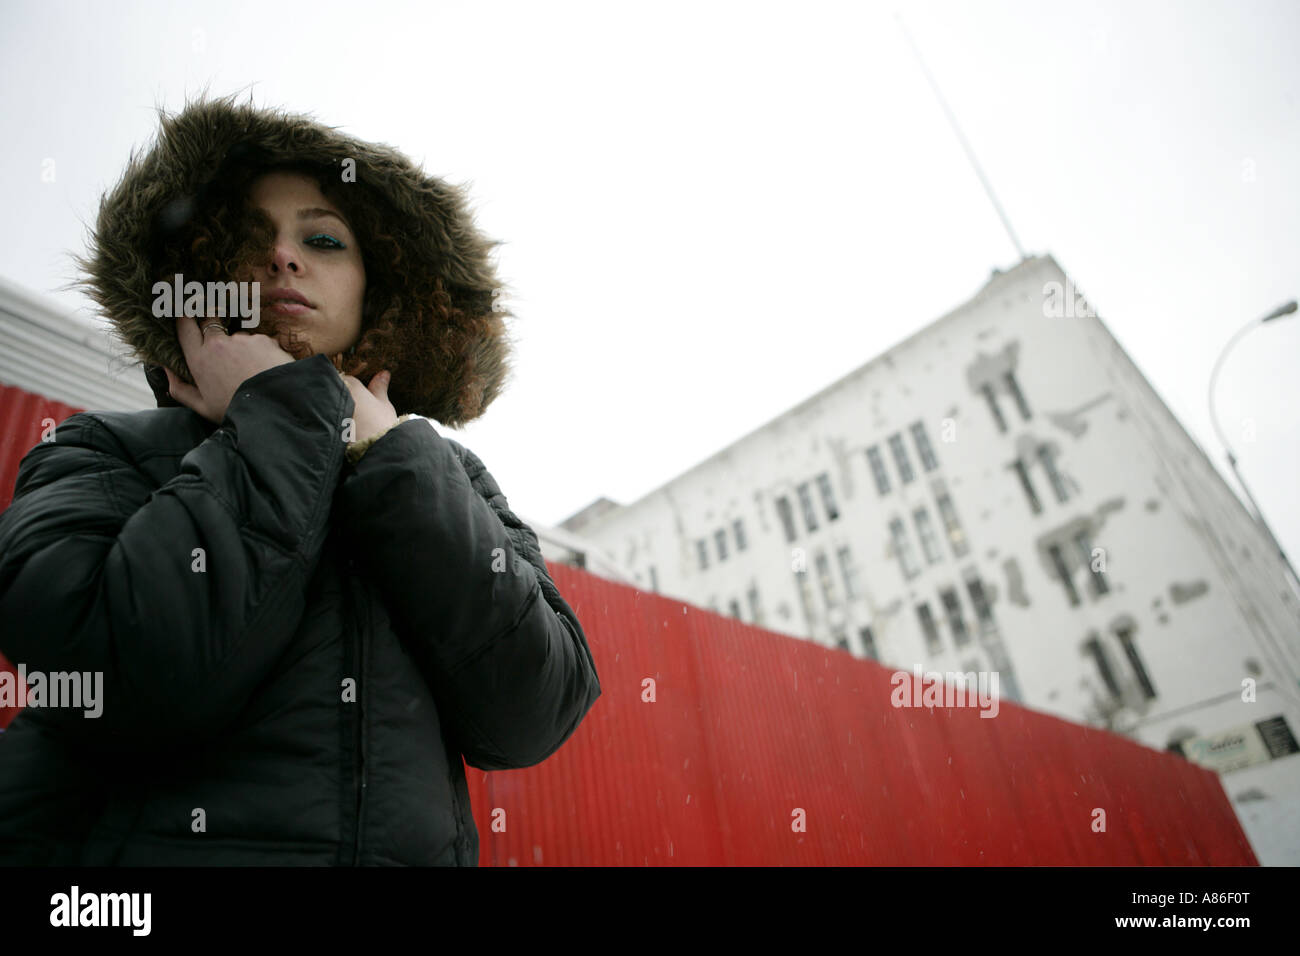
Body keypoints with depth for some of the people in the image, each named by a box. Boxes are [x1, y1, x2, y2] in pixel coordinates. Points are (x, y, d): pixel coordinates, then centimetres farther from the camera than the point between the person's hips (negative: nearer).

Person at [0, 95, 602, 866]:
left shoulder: (448, 479, 7)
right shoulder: (107, 453, 3)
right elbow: (144, 682, -16)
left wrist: (386, 457, -7)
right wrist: (285, 414, -7)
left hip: (412, 844, 2)